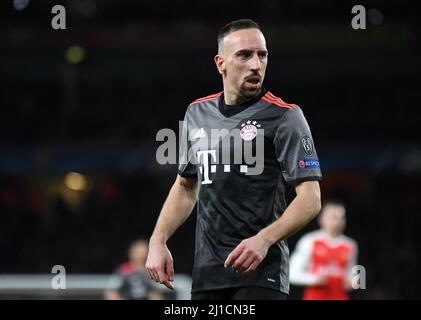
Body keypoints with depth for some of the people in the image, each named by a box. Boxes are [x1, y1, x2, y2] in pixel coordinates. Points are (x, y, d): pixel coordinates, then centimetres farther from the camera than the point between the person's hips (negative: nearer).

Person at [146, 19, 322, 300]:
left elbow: (310, 199, -9)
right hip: (206, 274, 6)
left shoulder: (285, 116, -4)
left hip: (261, 276, -6)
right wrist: (158, 241, 14)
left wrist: (264, 240, -24)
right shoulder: (197, 113, 13)